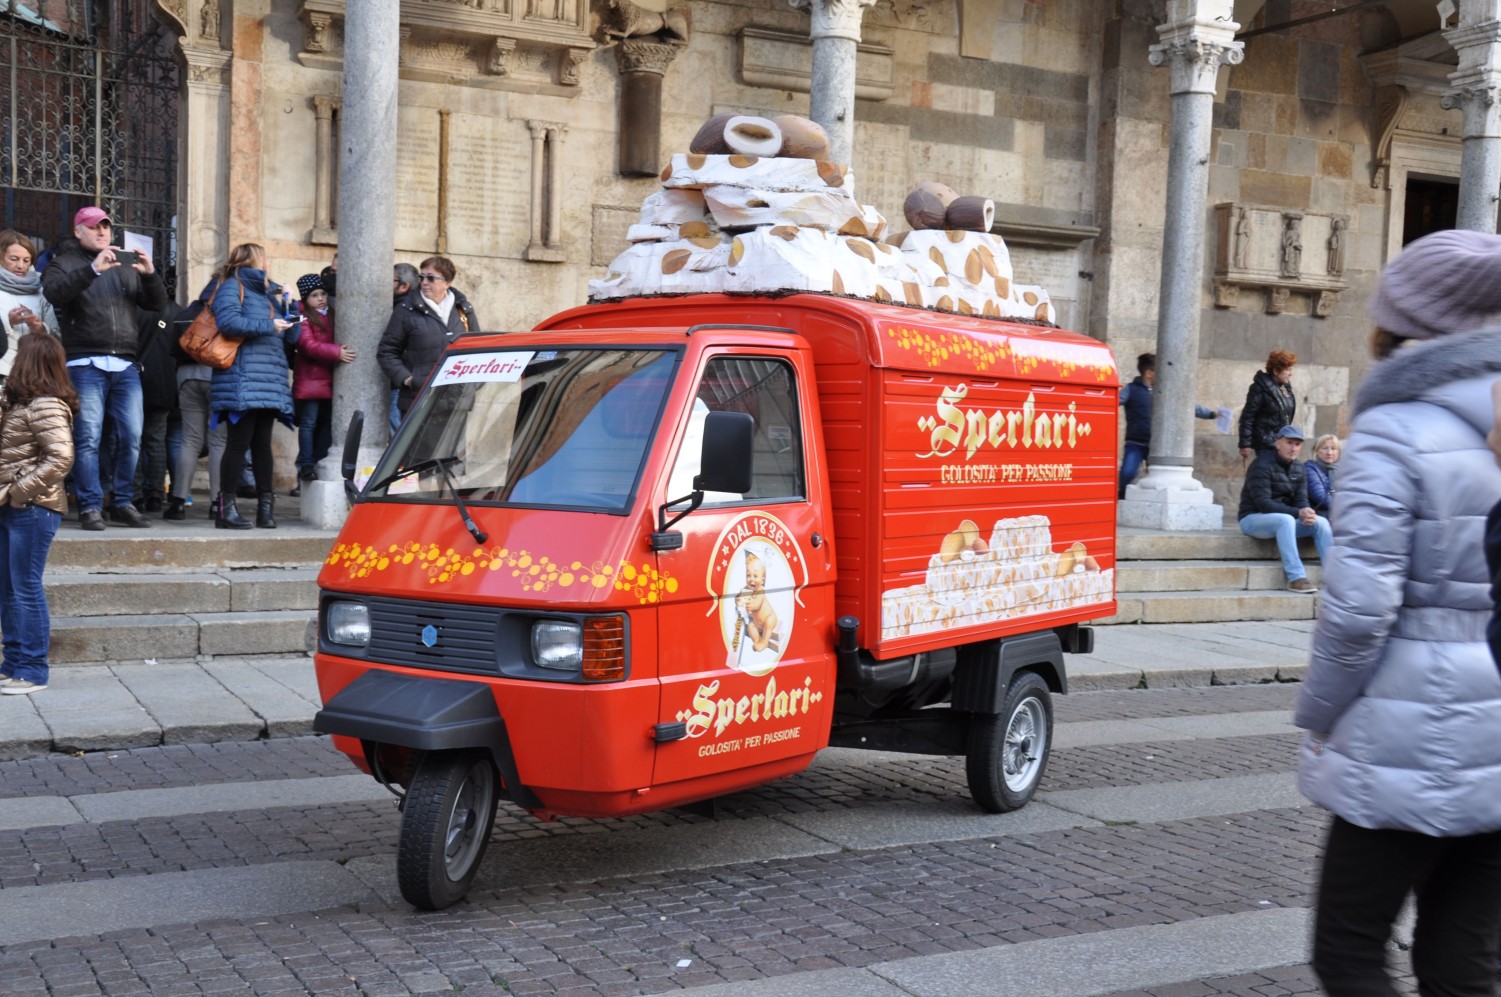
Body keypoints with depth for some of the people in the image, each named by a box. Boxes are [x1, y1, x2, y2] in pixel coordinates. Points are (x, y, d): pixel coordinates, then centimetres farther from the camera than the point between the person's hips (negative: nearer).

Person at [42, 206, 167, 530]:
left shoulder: (126, 267, 21)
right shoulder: (64, 262, 9)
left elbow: (157, 304, 14)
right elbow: (54, 292, -13)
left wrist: (151, 274, -5)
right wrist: (93, 269, -23)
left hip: (125, 366, 4)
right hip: (85, 365, -4)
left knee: (131, 437, 1)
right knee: (88, 437, -6)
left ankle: (122, 503, 11)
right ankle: (90, 506, -2)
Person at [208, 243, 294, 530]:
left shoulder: (263, 291, 26)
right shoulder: (232, 287, 1)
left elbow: (284, 331, 29)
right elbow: (229, 322, -16)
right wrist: (269, 326, -13)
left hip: (268, 381, 8)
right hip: (243, 380, -8)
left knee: (262, 443, 6)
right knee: (239, 442, -8)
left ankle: (266, 505, 7)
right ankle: (227, 508, -4)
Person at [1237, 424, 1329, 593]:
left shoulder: (1298, 468, 8)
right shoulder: (1262, 465, -15)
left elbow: (1301, 500, 3)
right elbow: (1262, 503, -23)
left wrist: (1307, 513, -23)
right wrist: (1298, 513, -31)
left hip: (1284, 520, 7)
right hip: (1253, 519, -7)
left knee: (1320, 522, -14)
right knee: (1286, 519, -37)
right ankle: (1296, 578, -41)